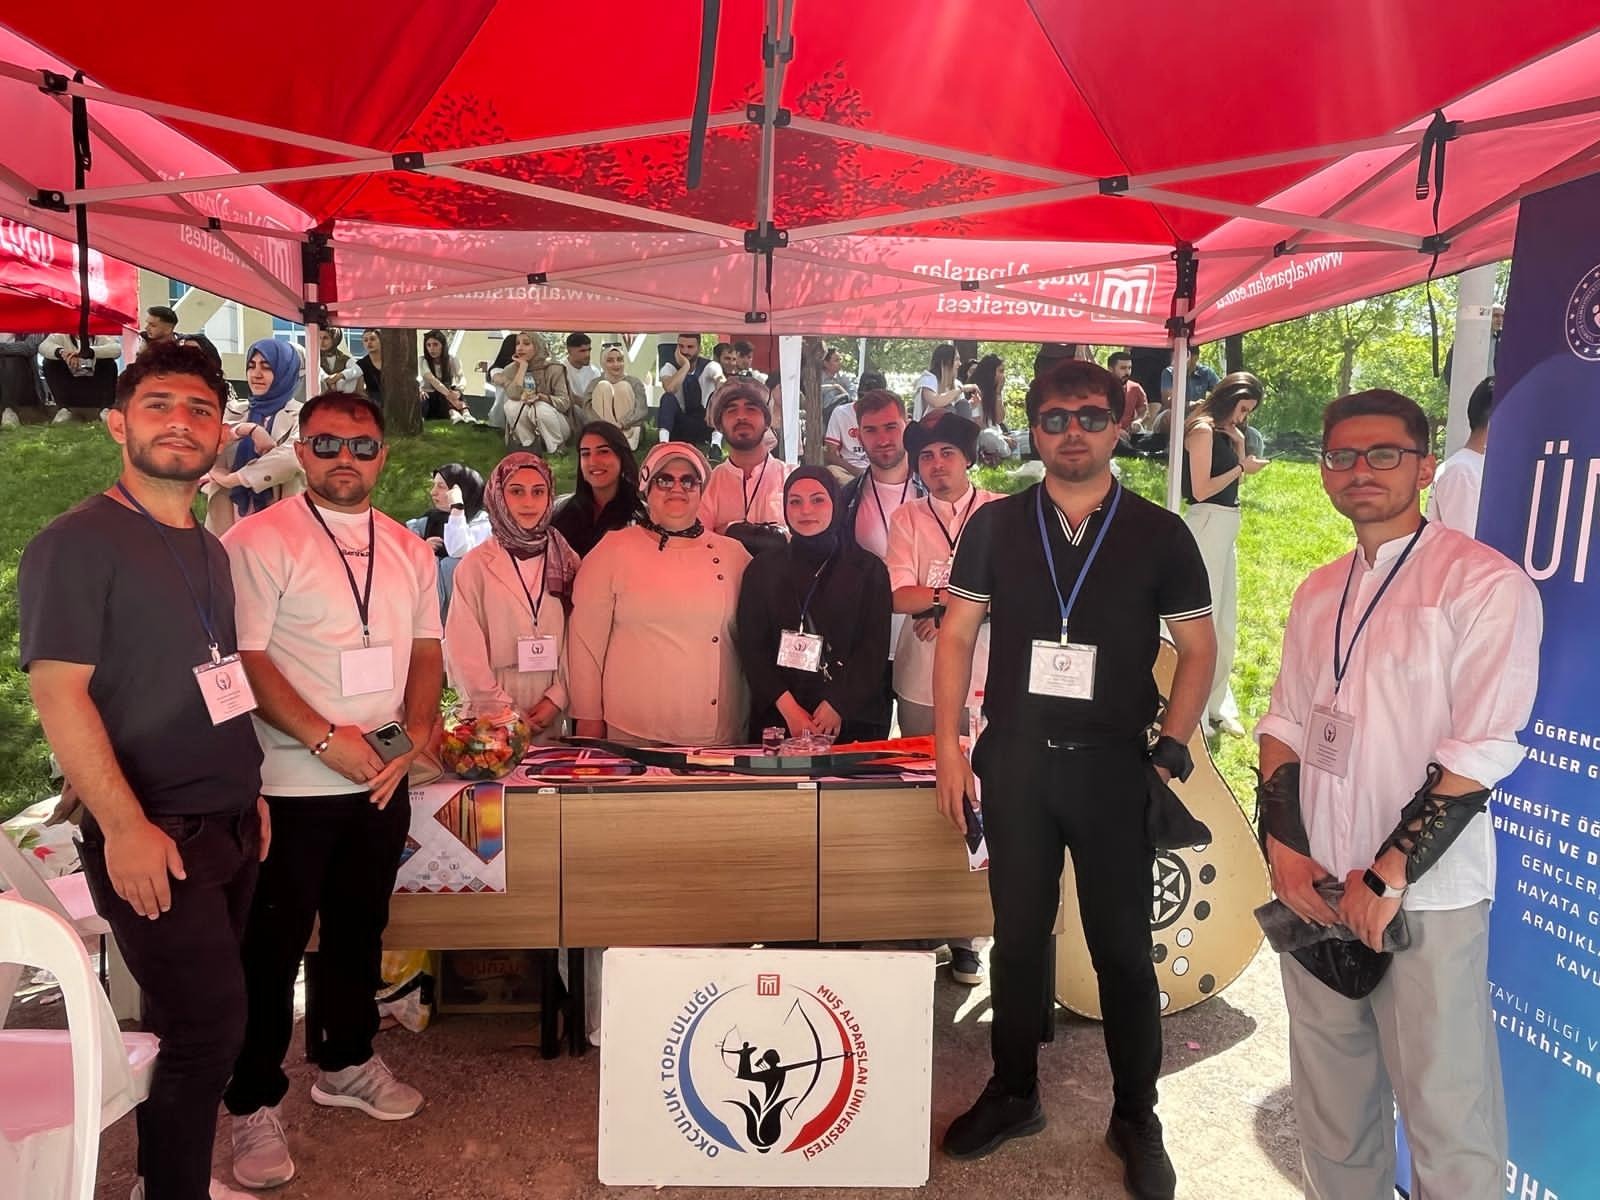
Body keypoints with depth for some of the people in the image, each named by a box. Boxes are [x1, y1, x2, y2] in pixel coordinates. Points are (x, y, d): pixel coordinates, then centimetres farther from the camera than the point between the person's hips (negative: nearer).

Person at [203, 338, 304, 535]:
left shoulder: (299, 417, -1)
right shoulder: (235, 411, 12)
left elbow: (290, 458, -19)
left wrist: (230, 479, -11)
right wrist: (248, 429, -20)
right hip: (232, 517, 3)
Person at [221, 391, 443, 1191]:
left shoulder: (407, 550, 9)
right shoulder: (259, 541, -8)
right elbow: (244, 659, -14)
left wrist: (414, 733, -6)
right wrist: (328, 741, -19)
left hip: (382, 781, 6)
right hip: (291, 786, -5)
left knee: (359, 930, 18)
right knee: (273, 945, 5)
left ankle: (347, 1063, 36)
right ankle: (254, 1105, 20)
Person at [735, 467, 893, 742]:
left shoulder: (869, 569, 4)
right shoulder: (763, 569, 7)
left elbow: (874, 649, -2)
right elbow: (752, 647, 1)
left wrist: (837, 708, -13)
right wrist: (789, 709, -11)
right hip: (776, 719, 1)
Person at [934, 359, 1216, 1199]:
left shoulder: (1159, 534, 0)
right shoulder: (995, 525, 2)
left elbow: (1197, 649, 4)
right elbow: (958, 634, 4)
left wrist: (1169, 752, -4)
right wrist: (948, 745, -3)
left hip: (1113, 763, -1)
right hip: (1014, 758, 1)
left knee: (1122, 943, 8)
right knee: (1018, 935, 13)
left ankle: (1136, 1117, 26)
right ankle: (1012, 1094, 31)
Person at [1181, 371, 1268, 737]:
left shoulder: (1223, 432, 16)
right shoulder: (1203, 431, -11)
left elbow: (1231, 481, 15)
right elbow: (1201, 490, -17)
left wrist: (1239, 445, 7)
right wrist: (1242, 466, -11)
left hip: (1226, 528, 10)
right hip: (1207, 525, -10)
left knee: (1225, 620, 15)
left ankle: (1217, 704, 26)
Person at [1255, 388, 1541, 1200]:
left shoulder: (1485, 585, -9)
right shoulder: (1320, 593, 11)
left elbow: (1481, 752, -14)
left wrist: (1388, 875, -14)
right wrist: (1283, 842, -1)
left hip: (1426, 899, -5)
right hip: (1317, 889, 6)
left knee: (1446, 1116, 3)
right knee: (1330, 1101, 16)